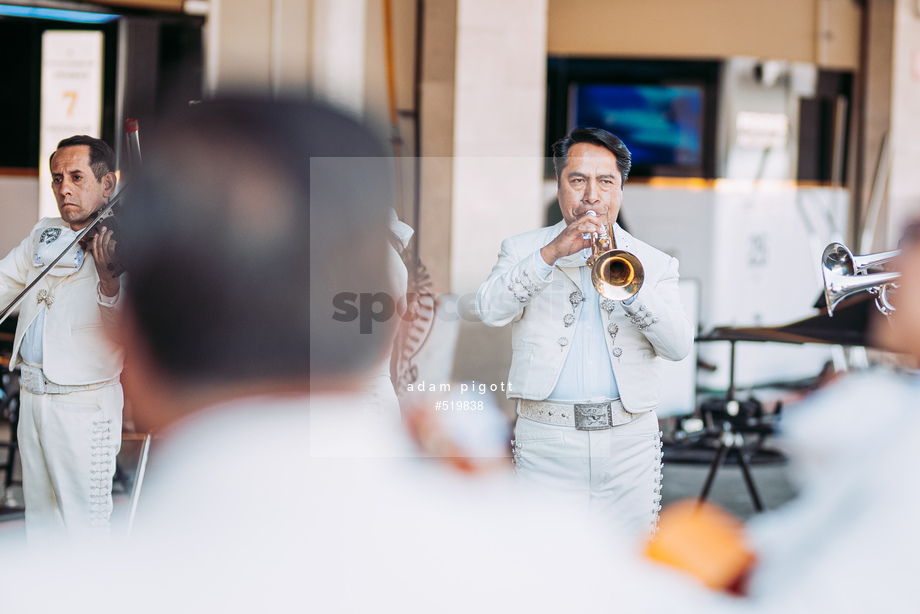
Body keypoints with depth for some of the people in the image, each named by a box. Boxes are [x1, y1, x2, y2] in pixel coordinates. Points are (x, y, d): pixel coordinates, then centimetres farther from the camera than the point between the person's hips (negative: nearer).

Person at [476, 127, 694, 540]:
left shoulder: (654, 264, 14)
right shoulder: (523, 251, 12)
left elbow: (679, 346, 0)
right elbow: (490, 311, -7)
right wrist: (552, 253, -15)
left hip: (629, 446, 1)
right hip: (548, 445, -1)